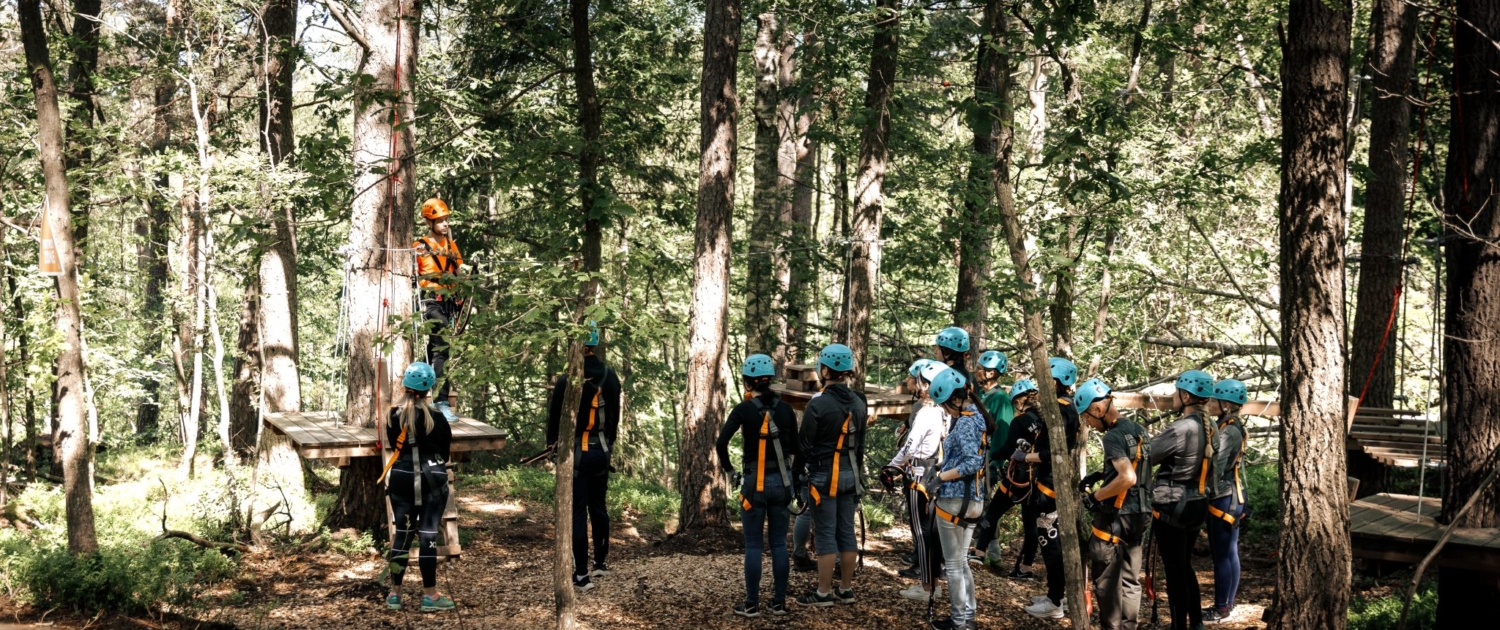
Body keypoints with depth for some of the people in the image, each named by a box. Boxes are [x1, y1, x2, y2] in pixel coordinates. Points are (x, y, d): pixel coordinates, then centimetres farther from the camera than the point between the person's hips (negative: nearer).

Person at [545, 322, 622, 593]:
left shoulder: (566, 382, -17)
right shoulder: (609, 378, -1)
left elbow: (555, 416, -5)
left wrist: (552, 442, 15)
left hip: (576, 454, -5)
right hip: (601, 452, 5)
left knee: (577, 512, -1)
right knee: (598, 507, 19)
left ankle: (582, 575, -2)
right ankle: (601, 562, 32)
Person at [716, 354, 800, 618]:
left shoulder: (744, 409, -9)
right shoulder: (785, 408, 2)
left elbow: (721, 443, -17)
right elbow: (796, 448, 6)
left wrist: (729, 470, -4)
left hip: (754, 482, -3)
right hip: (782, 481, 3)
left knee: (754, 546, 3)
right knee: (779, 544, 10)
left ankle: (752, 605, 6)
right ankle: (779, 602, 13)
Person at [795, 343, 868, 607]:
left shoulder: (818, 405, -17)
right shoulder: (859, 403, 4)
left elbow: (803, 444, -10)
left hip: (824, 475, -6)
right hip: (850, 474, 6)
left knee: (825, 534, -1)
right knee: (846, 532, 11)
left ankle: (824, 593, 3)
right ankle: (846, 589, 16)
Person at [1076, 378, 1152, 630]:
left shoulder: (1113, 437, -19)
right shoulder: (1138, 430, 8)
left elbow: (1128, 478, -30)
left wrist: (1095, 497, -19)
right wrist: (1101, 475, 14)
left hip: (1115, 518, -9)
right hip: (1139, 515, 9)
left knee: (1106, 581, 2)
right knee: (1130, 580, 13)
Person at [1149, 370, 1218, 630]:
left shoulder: (1181, 428, -20)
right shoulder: (1208, 428, 6)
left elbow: (1145, 457, -13)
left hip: (1172, 506, -9)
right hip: (1197, 504, 9)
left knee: (1174, 570, 0)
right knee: (1185, 566, 20)